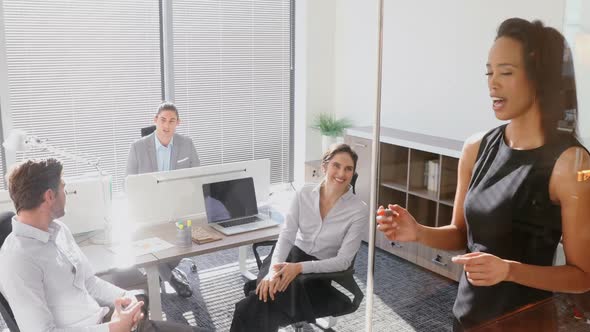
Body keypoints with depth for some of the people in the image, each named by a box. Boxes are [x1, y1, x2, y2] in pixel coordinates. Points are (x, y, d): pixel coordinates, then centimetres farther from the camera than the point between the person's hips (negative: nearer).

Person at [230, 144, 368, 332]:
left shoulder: (359, 210, -12)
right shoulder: (304, 195, -3)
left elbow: (343, 261, -15)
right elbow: (286, 236, -9)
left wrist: (300, 268, -27)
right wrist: (274, 268, -29)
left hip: (320, 272, -3)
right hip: (293, 255, 3)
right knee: (266, 289, -30)